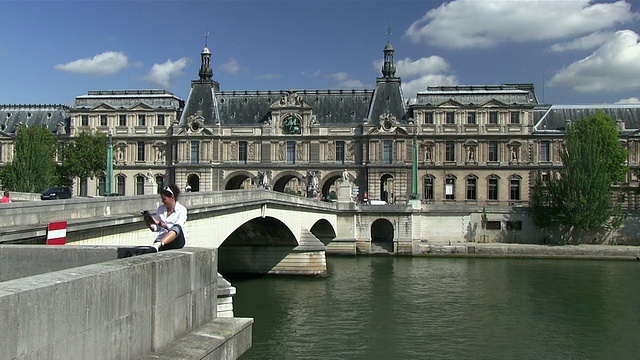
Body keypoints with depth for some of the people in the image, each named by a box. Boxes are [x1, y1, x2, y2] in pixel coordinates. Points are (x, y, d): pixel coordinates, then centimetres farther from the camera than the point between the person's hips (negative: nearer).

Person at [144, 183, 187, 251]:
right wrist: (150, 225, -5)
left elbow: (177, 228, -13)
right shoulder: (160, 208, 15)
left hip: (177, 241, -4)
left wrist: (159, 223, -20)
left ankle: (157, 245, -53)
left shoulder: (182, 210, 0)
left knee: (177, 228, -36)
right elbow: (157, 228, 17)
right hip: (161, 240, 4)